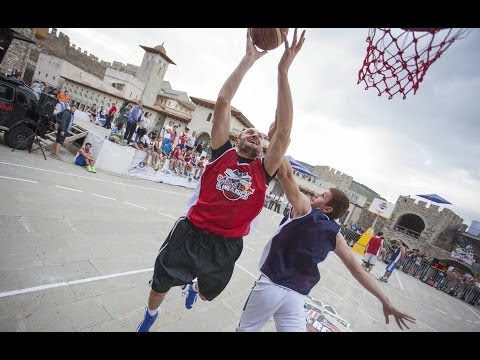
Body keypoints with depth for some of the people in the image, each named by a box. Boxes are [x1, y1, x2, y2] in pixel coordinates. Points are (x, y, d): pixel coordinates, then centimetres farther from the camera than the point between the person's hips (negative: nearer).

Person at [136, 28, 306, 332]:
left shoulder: (263, 170, -2)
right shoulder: (222, 153, -3)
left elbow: (284, 129, -12)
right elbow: (223, 101, -9)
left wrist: (283, 71, -15)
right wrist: (249, 58, -10)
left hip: (226, 246, 2)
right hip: (189, 234, -1)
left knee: (207, 294, 27)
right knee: (160, 286, 21)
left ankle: (194, 286, 65)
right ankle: (151, 315, 57)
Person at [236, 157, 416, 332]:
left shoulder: (304, 209, -6)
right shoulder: (334, 234, 7)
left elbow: (285, 174, -15)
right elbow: (357, 270, 5)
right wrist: (386, 302, 12)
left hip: (272, 285, -4)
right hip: (297, 296, 4)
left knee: (246, 328, 15)